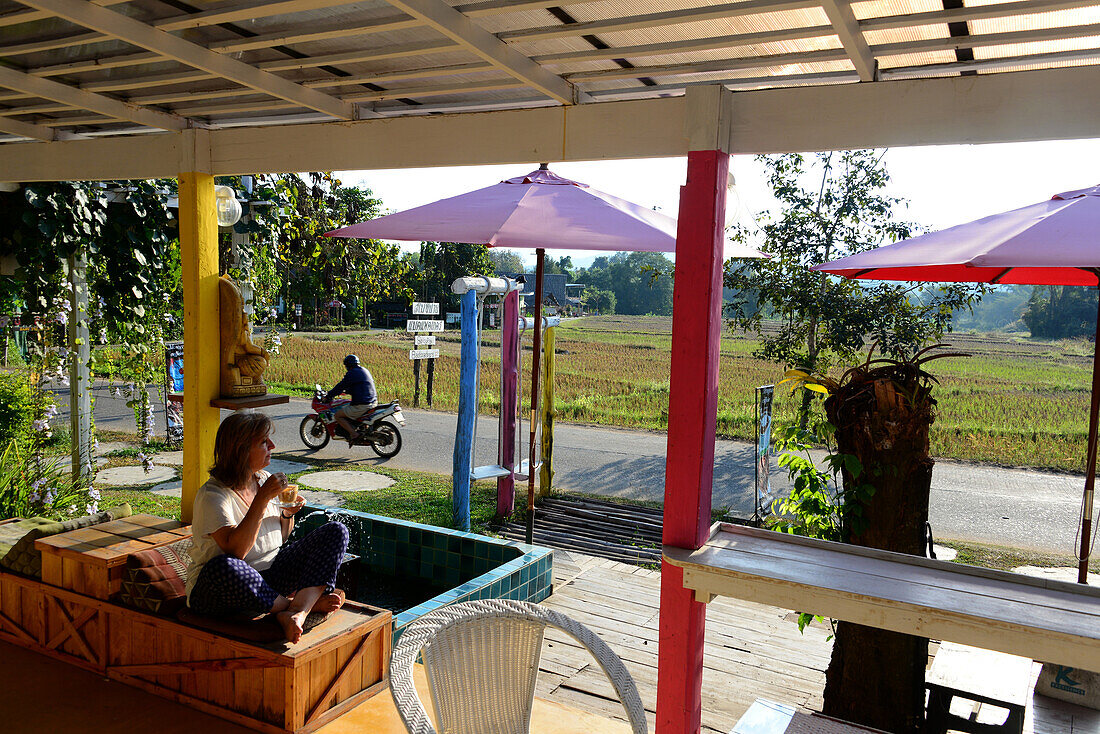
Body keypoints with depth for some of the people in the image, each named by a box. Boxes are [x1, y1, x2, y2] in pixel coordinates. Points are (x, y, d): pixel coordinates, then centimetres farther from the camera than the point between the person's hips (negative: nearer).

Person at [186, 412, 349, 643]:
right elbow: (235, 551, -28)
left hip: (270, 576, 7)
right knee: (224, 567, -43)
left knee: (336, 531, -8)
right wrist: (262, 499, -28)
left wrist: (287, 514, -4)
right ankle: (309, 601, -23)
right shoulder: (212, 495, -14)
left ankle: (297, 611, -30)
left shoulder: (264, 480, 7)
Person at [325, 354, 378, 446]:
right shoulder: (364, 370, 17)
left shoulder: (351, 374, -9)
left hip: (361, 405, -9)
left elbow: (340, 387, -6)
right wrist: (346, 391, 36)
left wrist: (328, 396, 6)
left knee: (338, 415, -1)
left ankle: (353, 433, -9)